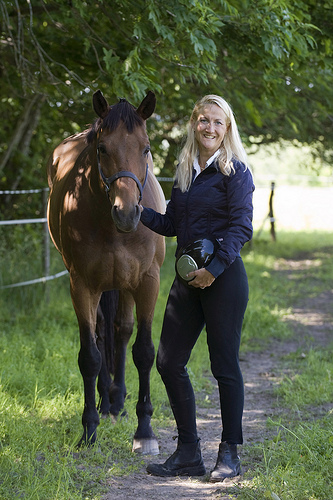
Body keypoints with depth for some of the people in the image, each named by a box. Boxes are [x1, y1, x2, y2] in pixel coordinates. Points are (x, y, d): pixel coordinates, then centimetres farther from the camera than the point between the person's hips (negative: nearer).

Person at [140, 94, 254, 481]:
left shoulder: (235, 171, -6)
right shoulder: (185, 171, 14)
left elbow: (241, 227, -13)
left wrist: (214, 268, -20)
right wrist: (140, 211, 2)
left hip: (223, 277, -7)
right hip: (188, 278, 7)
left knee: (225, 366, -1)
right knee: (168, 361, 6)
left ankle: (230, 455, 12)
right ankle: (188, 453, 16)